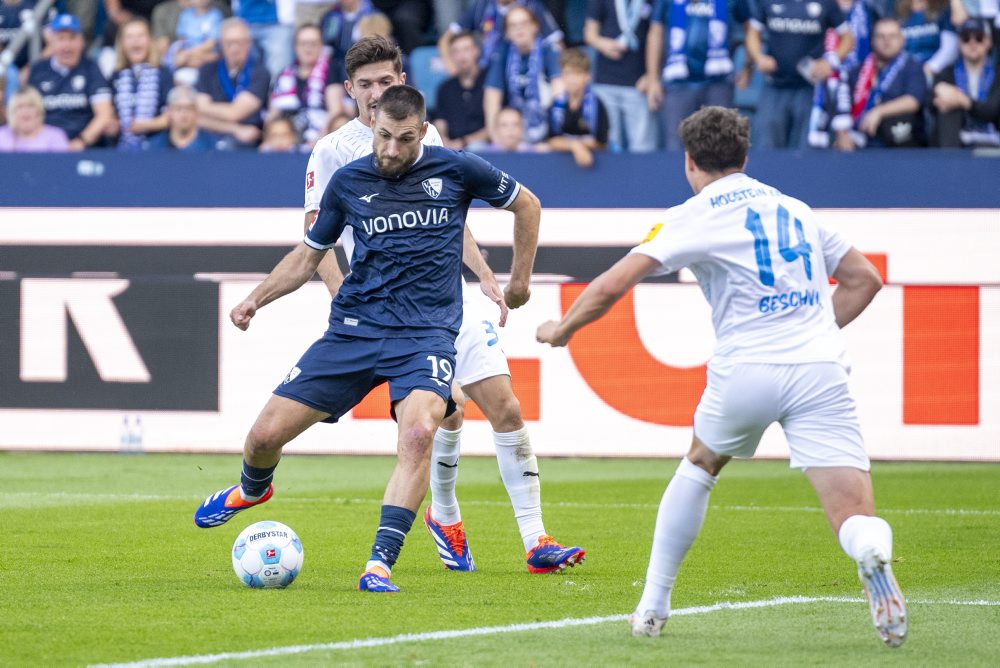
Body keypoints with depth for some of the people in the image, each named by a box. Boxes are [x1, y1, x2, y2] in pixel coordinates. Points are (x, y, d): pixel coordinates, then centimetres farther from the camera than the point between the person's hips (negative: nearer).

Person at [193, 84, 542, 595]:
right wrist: (257, 298, 3)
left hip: (426, 333, -2)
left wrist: (519, 281, 19)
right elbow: (309, 254, 17)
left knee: (418, 430, -33)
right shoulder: (347, 182, 5)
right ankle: (252, 490, 37)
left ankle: (380, 563, -30)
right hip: (353, 327, 3)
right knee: (266, 435, -2)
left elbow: (526, 204, 16)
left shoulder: (455, 170, -1)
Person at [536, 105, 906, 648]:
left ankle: (652, 607, 31)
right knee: (853, 517, -5)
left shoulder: (693, 217, 5)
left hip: (746, 373, -2)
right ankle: (873, 552, -43)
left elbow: (612, 285, -2)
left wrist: (561, 330, 15)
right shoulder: (794, 210, 20)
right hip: (821, 371, 2)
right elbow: (864, 279, 26)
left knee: (700, 465, 28)